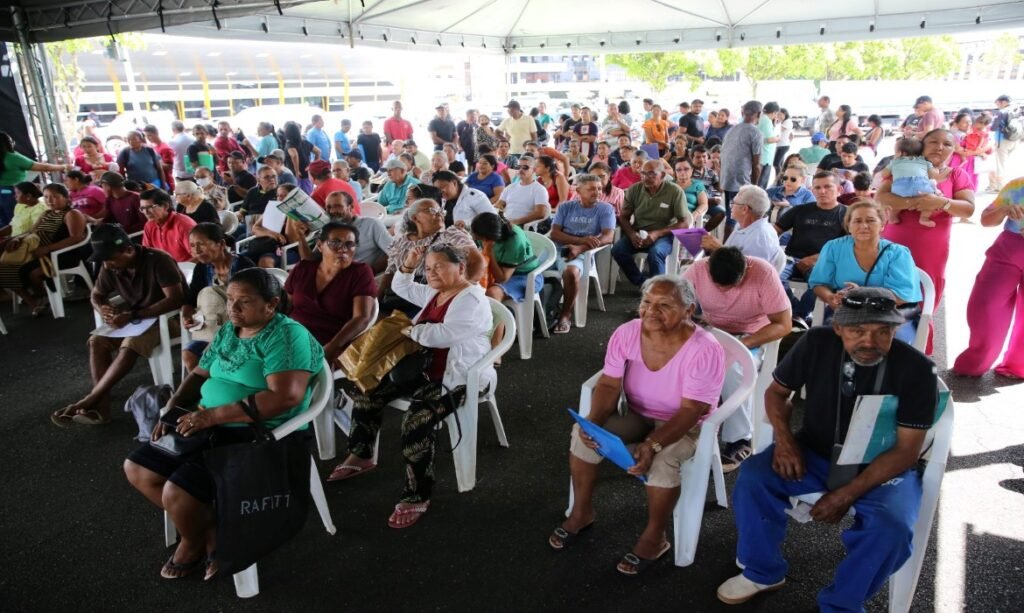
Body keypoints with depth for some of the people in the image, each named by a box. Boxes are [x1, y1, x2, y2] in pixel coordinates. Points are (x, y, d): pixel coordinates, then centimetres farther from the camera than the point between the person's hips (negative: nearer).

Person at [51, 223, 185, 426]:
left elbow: (175, 299, -31)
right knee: (97, 341, -15)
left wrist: (133, 315, -32)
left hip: (168, 317, -7)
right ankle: (101, 406, -23)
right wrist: (102, 309, -13)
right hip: (133, 318, 7)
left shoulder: (158, 261, -25)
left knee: (131, 344, -31)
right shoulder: (111, 268, -4)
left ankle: (88, 401, -23)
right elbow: (96, 295, 12)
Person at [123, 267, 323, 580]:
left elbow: (285, 397, -29)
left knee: (177, 493, -21)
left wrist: (212, 415, -26)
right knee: (137, 469, 6)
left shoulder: (286, 336, -18)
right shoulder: (228, 331, 9)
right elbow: (199, 374, 17)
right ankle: (210, 530, 15)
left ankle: (195, 543, 15)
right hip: (209, 426, 10)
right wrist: (173, 407, -3)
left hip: (262, 436, -9)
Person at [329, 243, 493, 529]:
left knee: (415, 422, -30)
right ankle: (361, 456, 21)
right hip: (422, 366, 10)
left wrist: (410, 330, -12)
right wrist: (408, 266, 9)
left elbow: (442, 334, -28)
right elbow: (403, 288, 29)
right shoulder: (434, 292, 13)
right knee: (367, 388, 6)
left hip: (456, 378, -10)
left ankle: (417, 497, -15)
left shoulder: (472, 301, -18)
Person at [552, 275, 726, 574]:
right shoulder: (627, 333, -16)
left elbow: (690, 411, -27)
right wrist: (594, 420, -30)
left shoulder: (705, 350, -28)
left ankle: (655, 537, -6)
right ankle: (582, 512, 5)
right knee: (584, 433, -18)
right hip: (636, 414, 4)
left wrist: (653, 444, -41)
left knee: (662, 459, -34)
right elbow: (609, 384, -11)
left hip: (686, 425, -4)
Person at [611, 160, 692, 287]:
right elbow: (623, 216, 6)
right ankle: (643, 285, -8)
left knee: (655, 253, -36)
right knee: (617, 250, -24)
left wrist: (657, 234, -21)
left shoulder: (675, 191, -10)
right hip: (637, 233, 4)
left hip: (664, 235, -3)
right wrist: (632, 234, -17)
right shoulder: (634, 189, -1)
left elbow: (685, 223, -9)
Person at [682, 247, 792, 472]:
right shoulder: (698, 269, -17)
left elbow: (784, 324, -19)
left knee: (732, 367, -36)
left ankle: (740, 440, -17)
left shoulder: (763, 273, -23)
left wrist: (741, 343, -30)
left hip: (751, 336, -3)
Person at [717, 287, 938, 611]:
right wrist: (784, 439, -16)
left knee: (891, 529, -31)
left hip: (883, 469, -2)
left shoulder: (916, 369, -19)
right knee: (753, 476, -22)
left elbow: (907, 450, -16)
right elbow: (777, 391, 2)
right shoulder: (817, 343, -13)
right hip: (817, 454, 2)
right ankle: (763, 572, 2)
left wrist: (847, 494, -23)